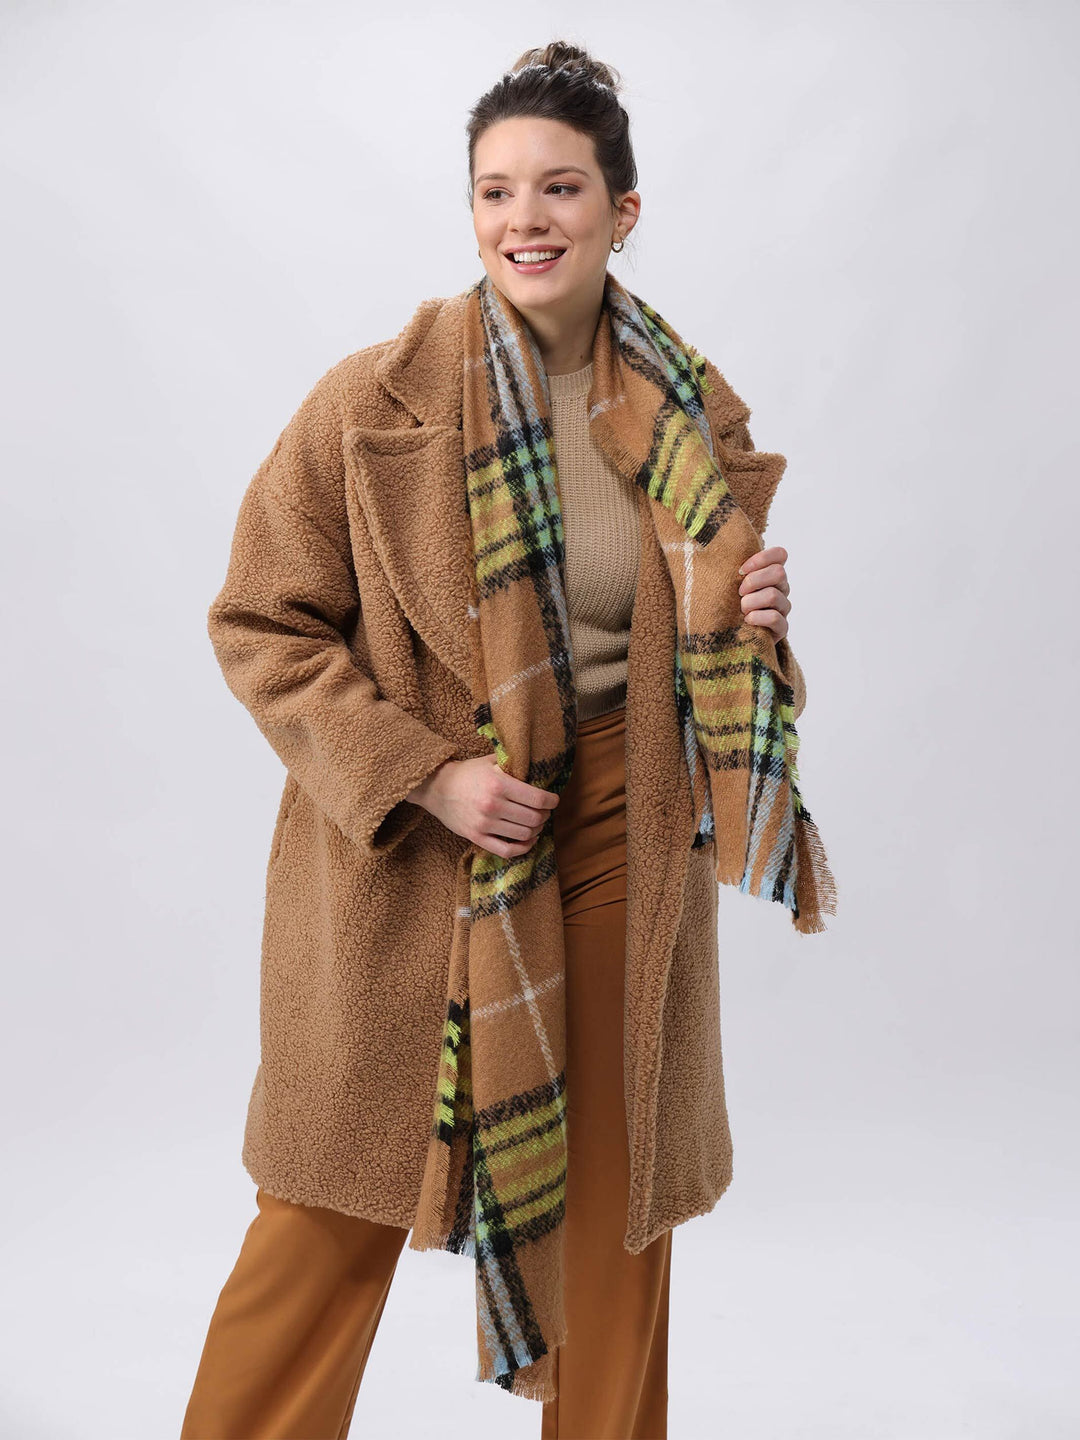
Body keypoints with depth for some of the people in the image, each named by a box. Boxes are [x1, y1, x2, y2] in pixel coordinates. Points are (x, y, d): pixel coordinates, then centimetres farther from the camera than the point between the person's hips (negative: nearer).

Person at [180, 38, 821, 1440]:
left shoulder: (697, 416, 1)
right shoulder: (376, 401, -10)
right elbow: (262, 625, -5)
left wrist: (756, 628, -12)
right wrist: (426, 776, -15)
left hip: (619, 836, 3)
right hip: (403, 849, -2)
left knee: (616, 1212, 15)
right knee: (338, 1208, 9)